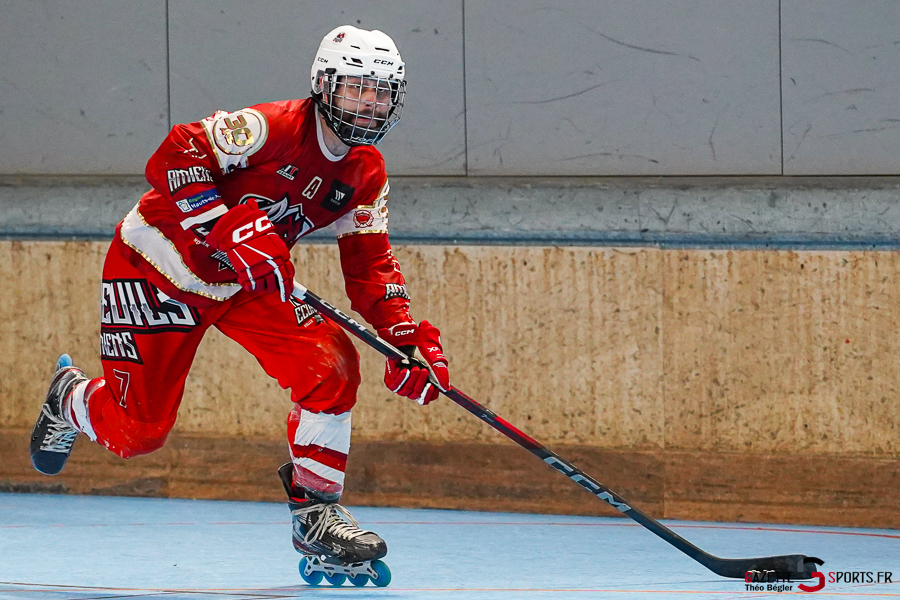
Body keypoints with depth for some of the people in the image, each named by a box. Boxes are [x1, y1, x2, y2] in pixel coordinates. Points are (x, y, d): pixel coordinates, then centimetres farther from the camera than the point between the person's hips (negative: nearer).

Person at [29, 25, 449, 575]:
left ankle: (314, 511, -7)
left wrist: (405, 333, -16)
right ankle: (71, 396, 34)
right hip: (159, 263, -6)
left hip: (243, 283, 6)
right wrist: (226, 231, -40)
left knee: (333, 364, -17)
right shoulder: (273, 128, -25)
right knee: (136, 431, -3)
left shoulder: (366, 176, -2)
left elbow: (369, 266, 0)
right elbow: (175, 158, -31)